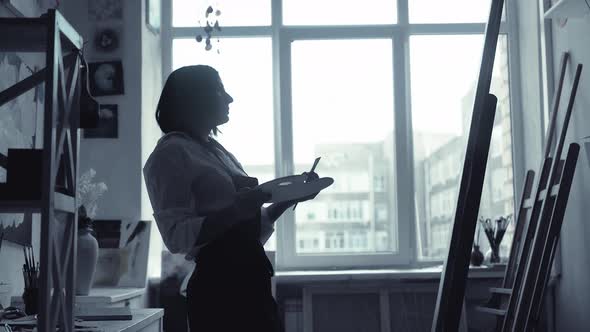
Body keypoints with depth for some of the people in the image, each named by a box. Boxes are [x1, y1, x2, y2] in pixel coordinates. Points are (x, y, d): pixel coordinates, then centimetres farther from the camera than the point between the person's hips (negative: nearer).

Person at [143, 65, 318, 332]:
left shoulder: (218, 151, 19)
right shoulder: (171, 152, -7)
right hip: (219, 286, -8)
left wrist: (289, 197, 8)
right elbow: (176, 236, -17)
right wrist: (234, 211, -29)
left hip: (250, 281, 8)